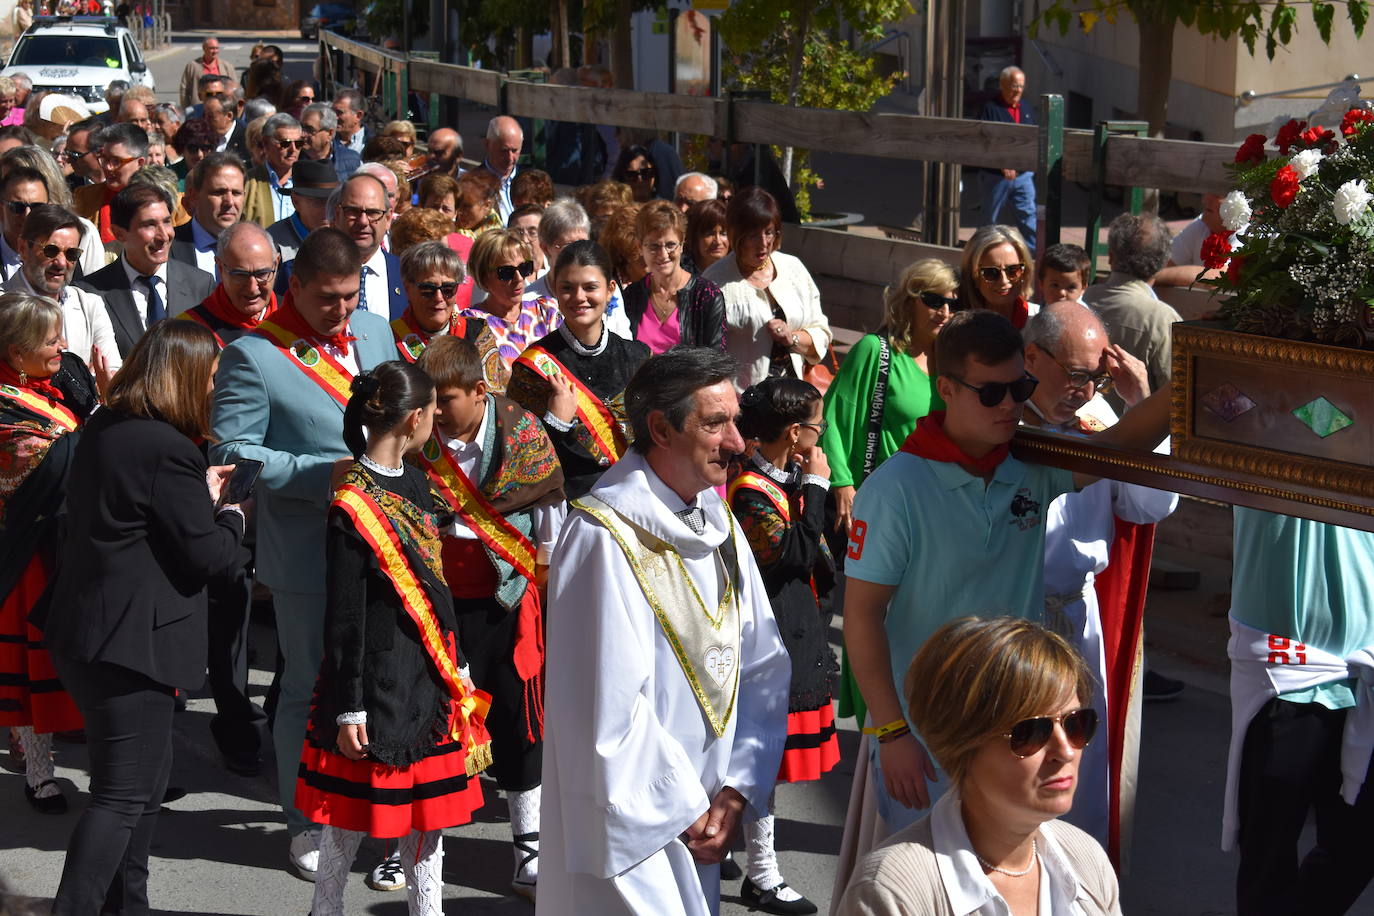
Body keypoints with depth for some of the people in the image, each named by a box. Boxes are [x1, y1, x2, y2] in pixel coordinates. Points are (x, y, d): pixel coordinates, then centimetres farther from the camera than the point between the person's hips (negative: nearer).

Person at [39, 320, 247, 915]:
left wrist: (202, 492, 19)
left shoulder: (101, 430, 8)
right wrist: (232, 517, 4)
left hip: (86, 631, 10)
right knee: (123, 795, -3)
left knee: (148, 776, 21)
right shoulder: (168, 449, -20)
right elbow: (207, 554, -15)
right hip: (130, 642, -10)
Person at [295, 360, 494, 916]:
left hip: (431, 676, 8)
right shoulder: (352, 506, -16)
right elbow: (344, 619, -15)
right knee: (353, 814, 5)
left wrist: (456, 664, 18)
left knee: (429, 807, 14)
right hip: (377, 677, -8)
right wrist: (348, 709, -13)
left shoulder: (415, 481, 8)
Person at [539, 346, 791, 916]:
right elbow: (609, 705, -19)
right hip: (629, 825, -7)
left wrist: (737, 790, -6)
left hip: (700, 818, 7)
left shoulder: (719, 522, 6)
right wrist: (686, 809, -12)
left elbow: (765, 667, 5)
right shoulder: (602, 537, -18)